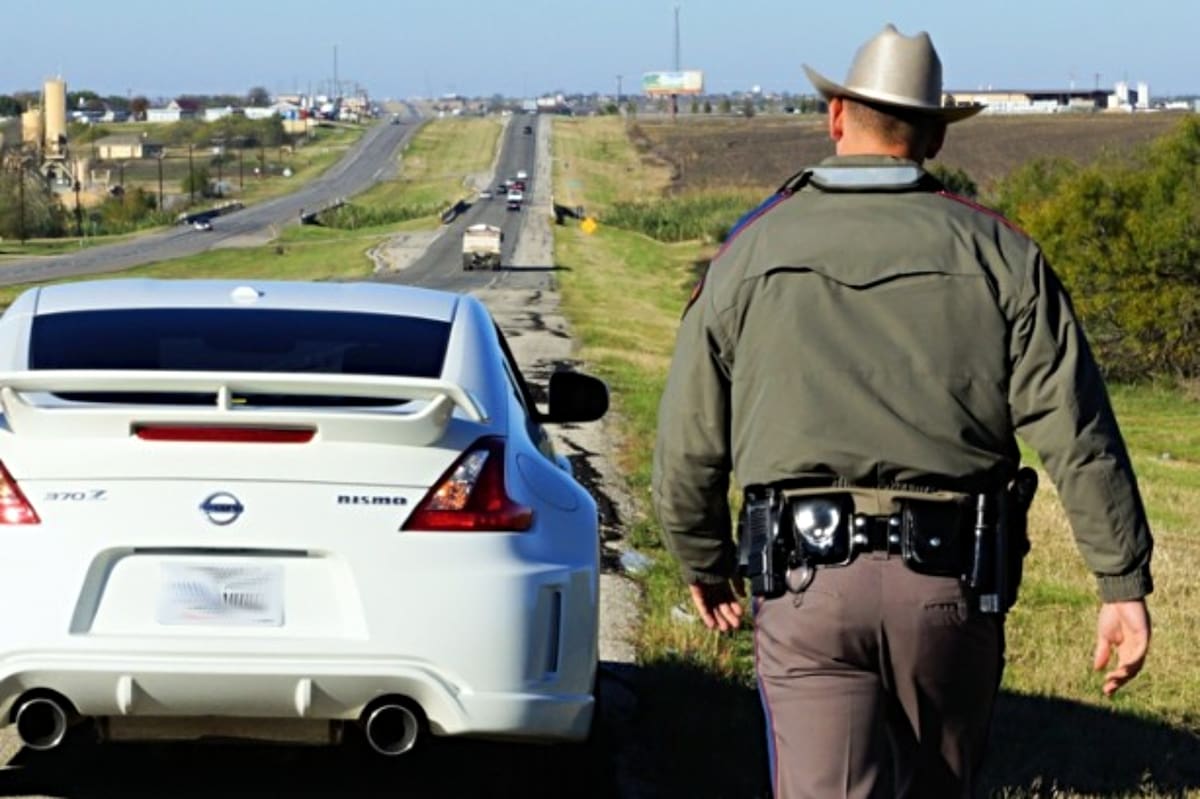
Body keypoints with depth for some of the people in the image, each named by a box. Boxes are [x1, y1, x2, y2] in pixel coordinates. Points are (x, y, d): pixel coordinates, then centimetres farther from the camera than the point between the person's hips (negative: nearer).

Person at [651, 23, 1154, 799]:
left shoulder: (753, 250, 6)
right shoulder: (997, 253, 4)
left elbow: (689, 441, 10)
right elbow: (1076, 431, -3)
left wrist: (703, 562, 26)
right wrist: (1124, 582, -1)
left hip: (807, 581, -1)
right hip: (952, 585, 1)